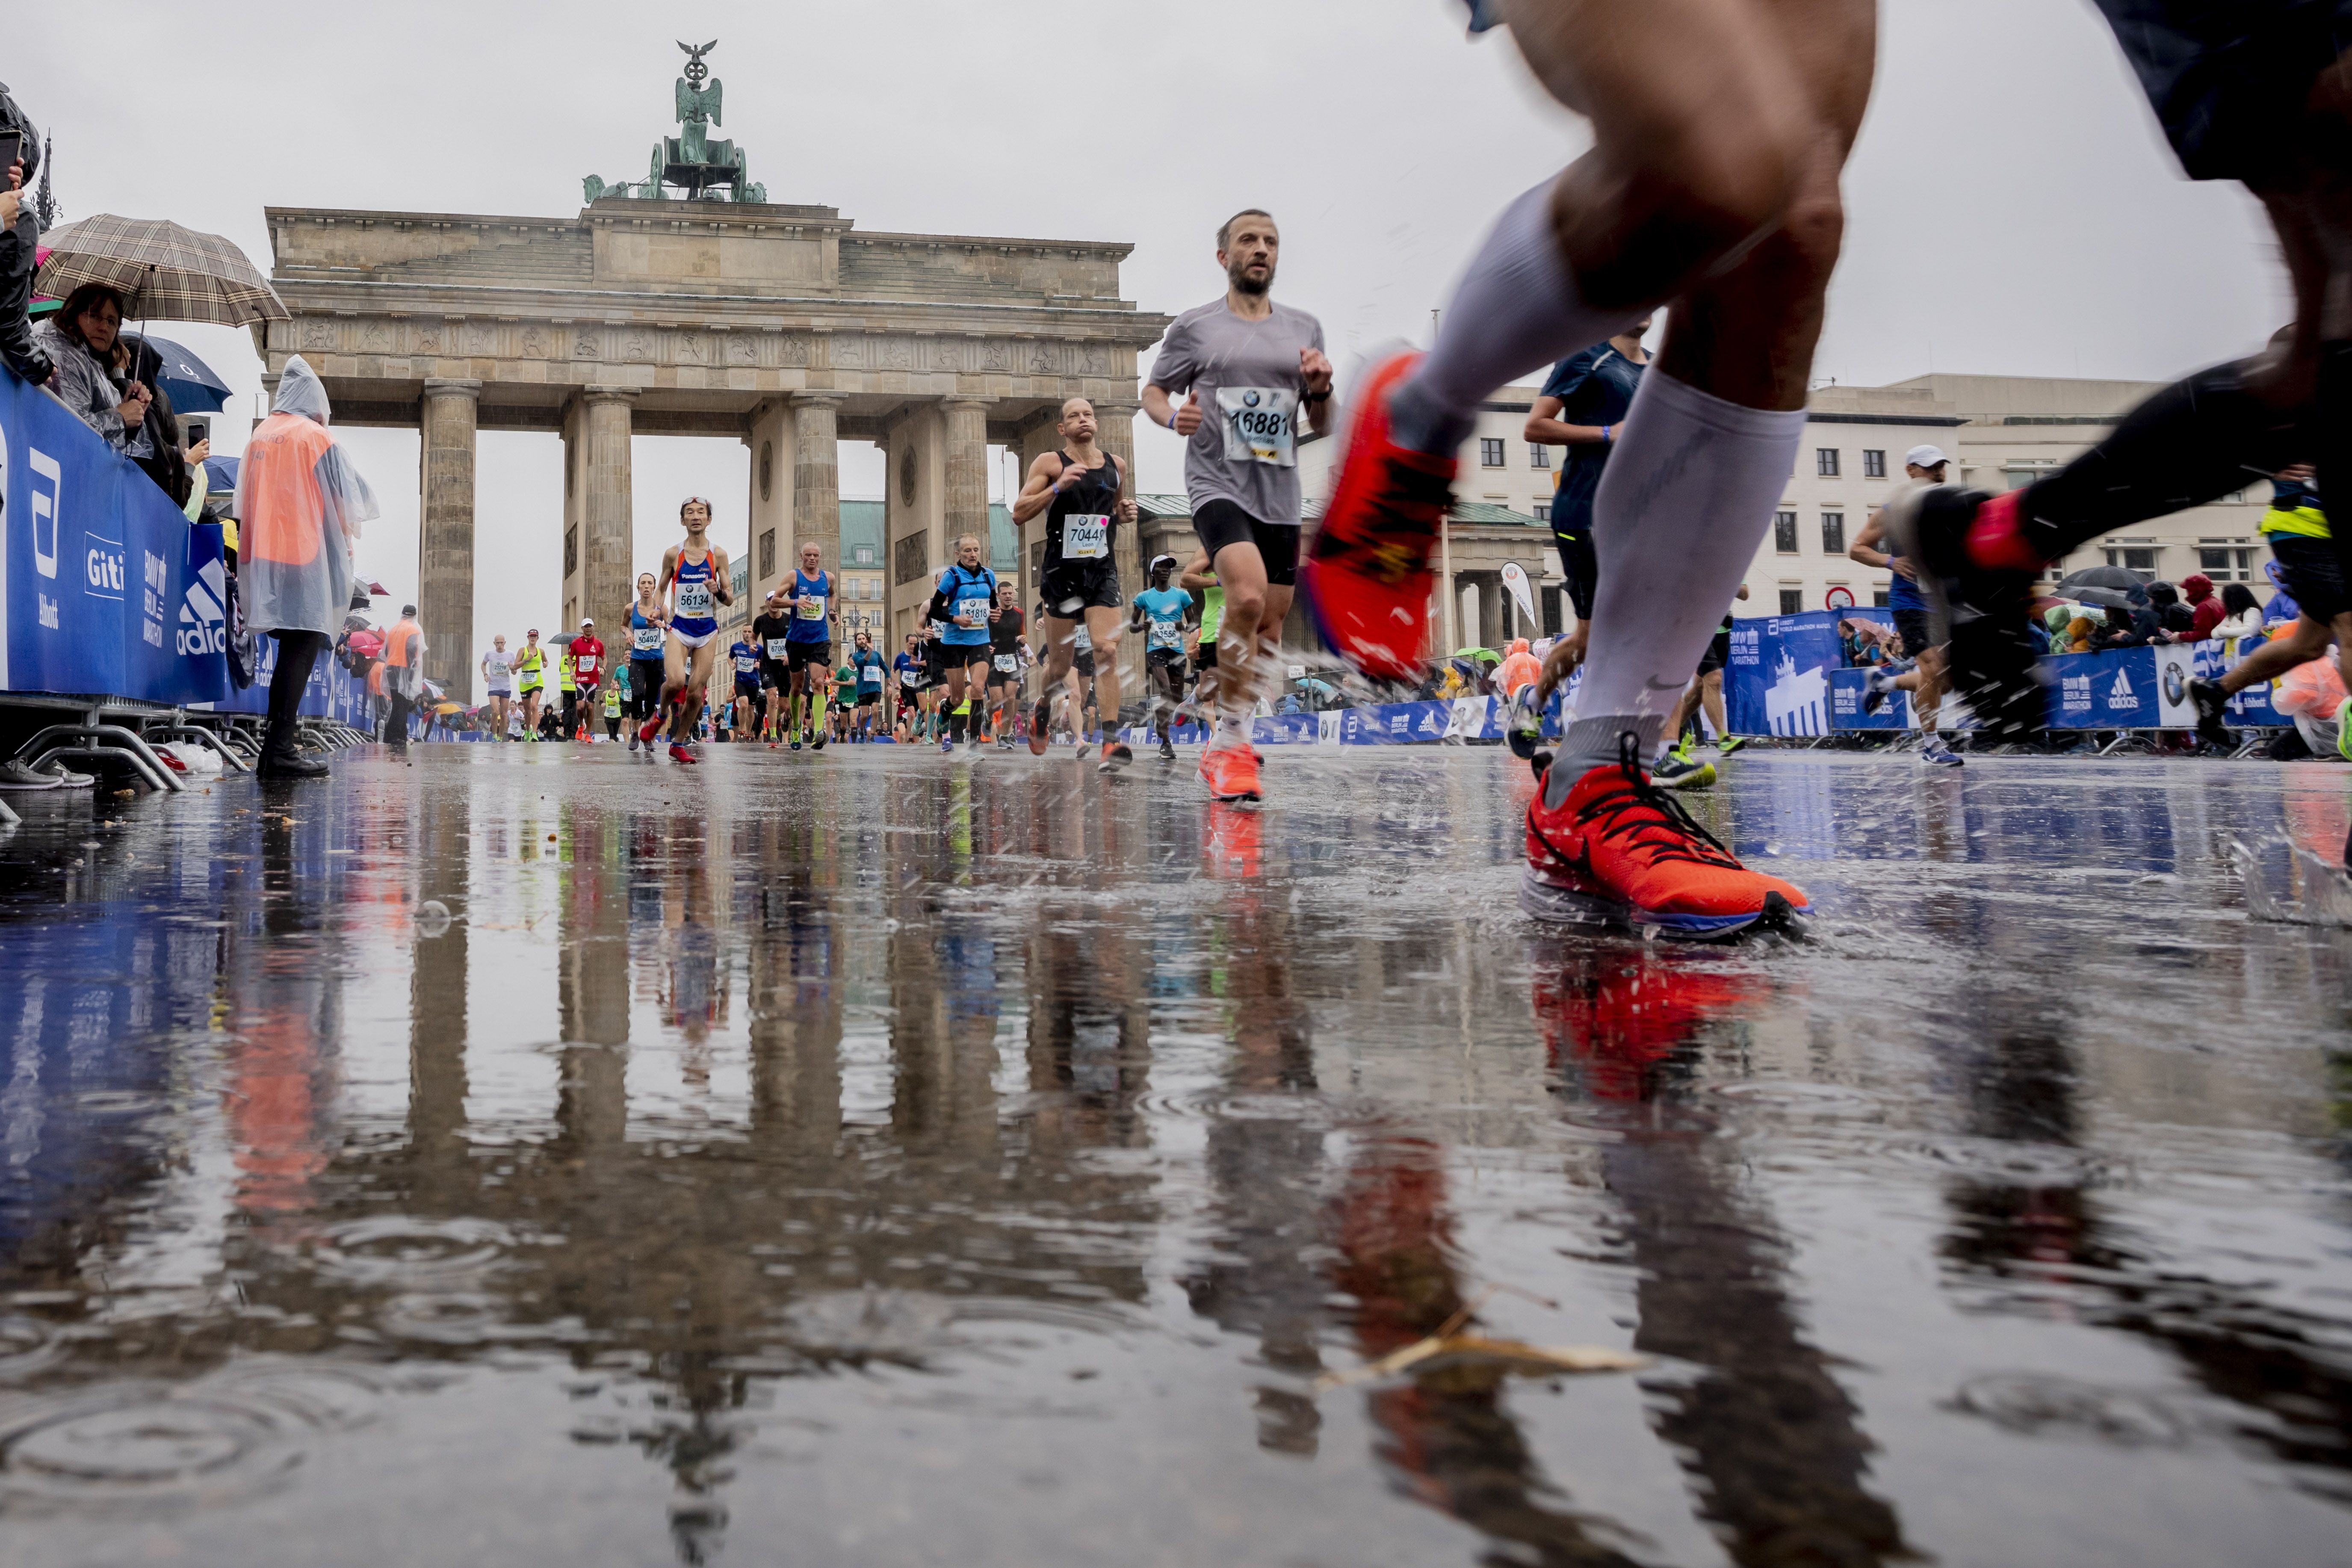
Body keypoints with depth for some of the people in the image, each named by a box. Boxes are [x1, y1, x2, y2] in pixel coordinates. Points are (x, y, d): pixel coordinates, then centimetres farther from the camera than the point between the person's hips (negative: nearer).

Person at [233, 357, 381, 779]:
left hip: (262, 553, 6)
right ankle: (280, 749, -14)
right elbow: (347, 498, -1)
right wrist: (347, 536, 14)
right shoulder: (315, 436, -3)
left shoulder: (258, 436, 14)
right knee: (303, 645, -8)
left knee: (292, 645, 14)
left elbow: (245, 502, 18)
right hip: (306, 551, -6)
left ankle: (275, 741, 12)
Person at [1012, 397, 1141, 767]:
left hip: (1103, 570, 2)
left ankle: (1111, 742, -18)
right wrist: (1058, 487, -21)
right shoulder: (1050, 463, -2)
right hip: (1062, 570, -2)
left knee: (1106, 651, -14)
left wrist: (1125, 515, 5)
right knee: (1060, 662, 8)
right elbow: (1019, 514, -9)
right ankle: (1042, 710, 40)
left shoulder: (1116, 466, 11)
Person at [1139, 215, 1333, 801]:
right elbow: (1153, 391, 10)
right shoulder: (1194, 326, 3)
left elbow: (1323, 427, 16)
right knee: (1247, 596, -27)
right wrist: (1172, 416, -13)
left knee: (1271, 623, 7)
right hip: (1217, 484, -5)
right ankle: (1231, 742, -17)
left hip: (1281, 495, 5)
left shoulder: (1305, 329, 12)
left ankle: (1229, 742, 24)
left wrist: (1321, 390, -6)